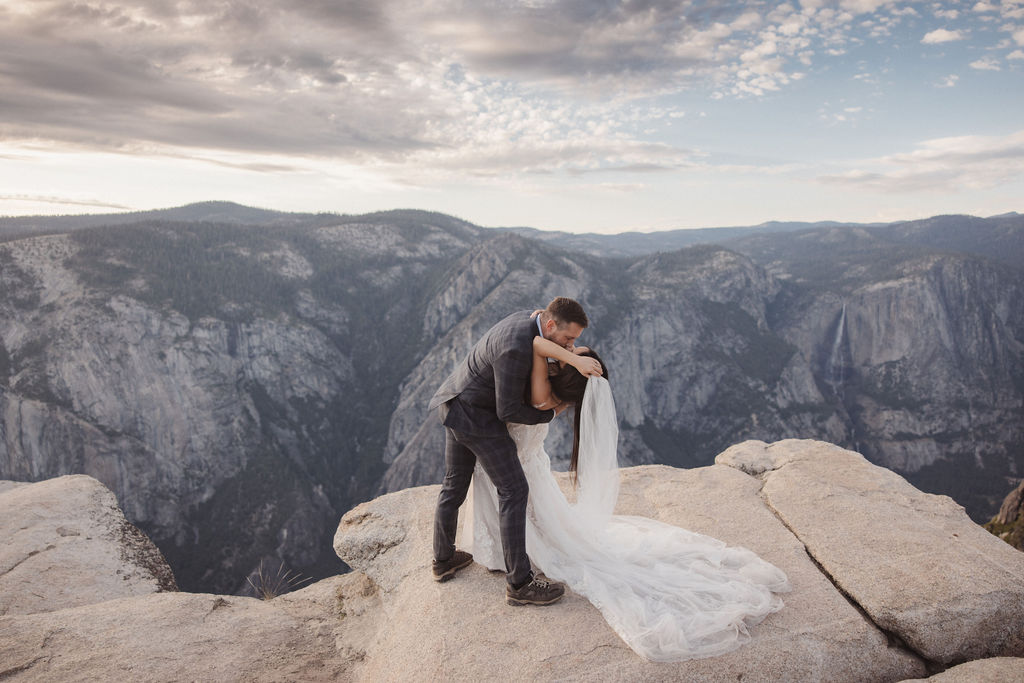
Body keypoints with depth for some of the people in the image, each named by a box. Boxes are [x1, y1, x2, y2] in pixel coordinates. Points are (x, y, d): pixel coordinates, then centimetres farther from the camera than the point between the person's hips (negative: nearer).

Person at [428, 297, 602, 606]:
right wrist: (550, 414, -9)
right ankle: (519, 583, 1)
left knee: (455, 484, 21)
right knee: (513, 490, -5)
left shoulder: (529, 318, -1)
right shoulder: (516, 348, -30)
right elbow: (508, 411, -23)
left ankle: (443, 558, 38)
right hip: (475, 417, -10)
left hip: (456, 404, 10)